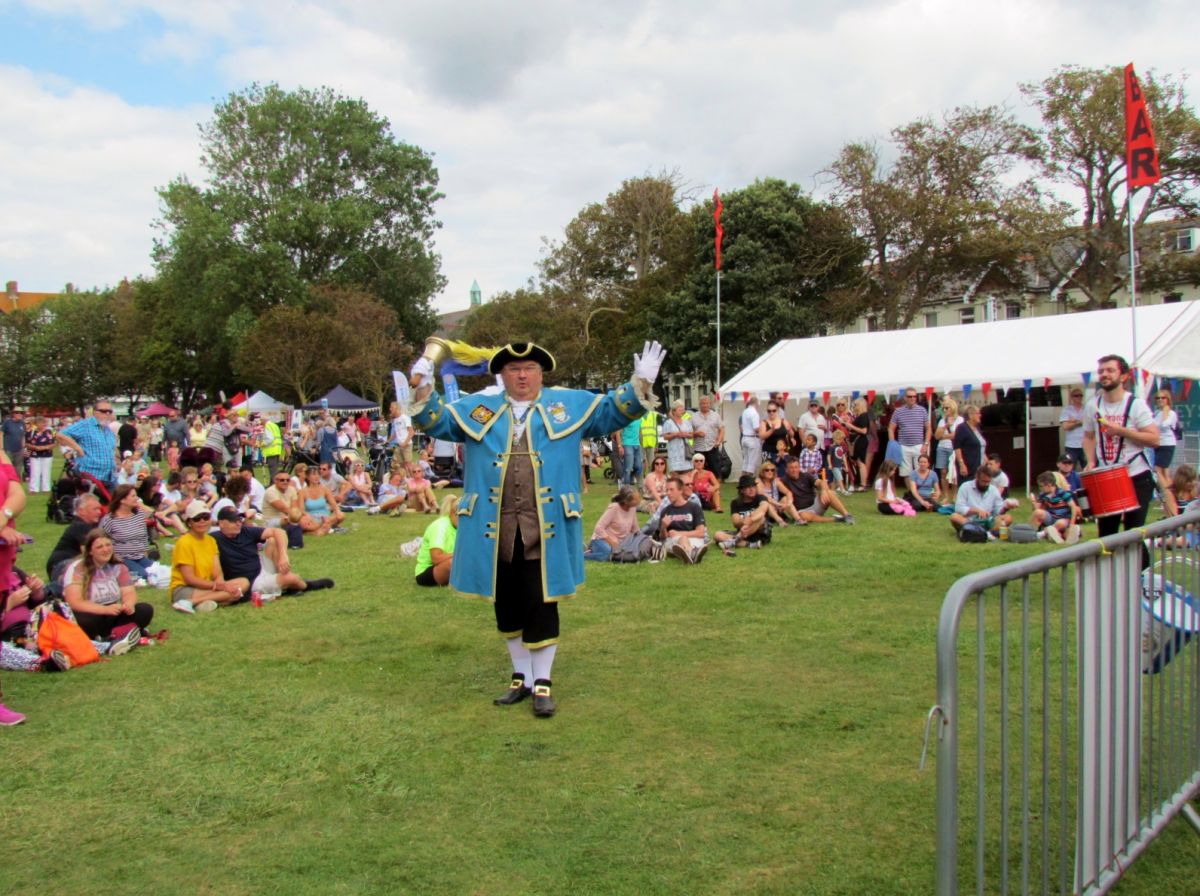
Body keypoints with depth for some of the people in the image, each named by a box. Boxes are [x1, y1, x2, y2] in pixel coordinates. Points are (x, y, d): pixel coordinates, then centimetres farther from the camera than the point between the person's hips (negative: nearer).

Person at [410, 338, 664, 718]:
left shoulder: (570, 404, 7)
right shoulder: (477, 408, 10)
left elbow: (614, 410, 6)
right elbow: (435, 421, 9)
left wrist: (639, 384, -10)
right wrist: (423, 389, -9)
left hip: (545, 529, -2)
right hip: (495, 529, 3)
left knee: (541, 605, 0)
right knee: (507, 606, 13)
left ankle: (542, 682, 14)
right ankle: (522, 677, 28)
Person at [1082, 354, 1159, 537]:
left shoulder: (1136, 405, -8)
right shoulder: (1092, 405, 4)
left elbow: (1154, 439, -13)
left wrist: (1121, 431, -21)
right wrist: (1091, 462, -1)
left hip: (1137, 478, -4)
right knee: (1106, 532, 8)